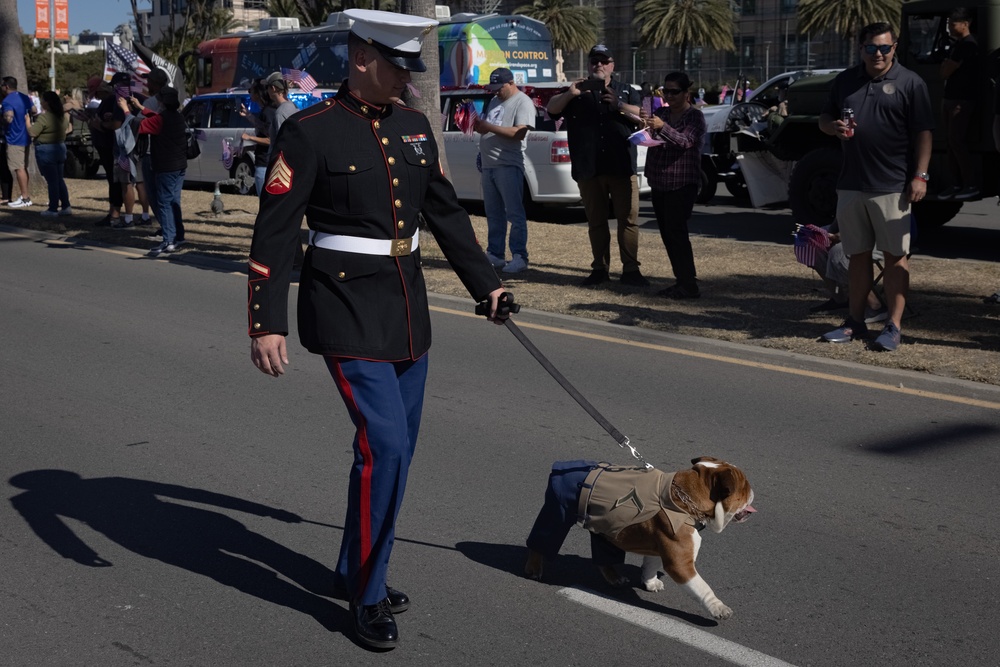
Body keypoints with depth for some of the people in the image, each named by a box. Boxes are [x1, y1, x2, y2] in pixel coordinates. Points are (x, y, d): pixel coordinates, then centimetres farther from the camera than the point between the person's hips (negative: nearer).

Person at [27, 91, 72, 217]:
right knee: (59, 179, 14)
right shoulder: (63, 116, 6)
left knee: (51, 180, -3)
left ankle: (53, 209, 2)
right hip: (60, 148, 7)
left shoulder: (43, 117, -19)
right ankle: (66, 206, 13)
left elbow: (32, 132, -23)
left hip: (46, 150, -7)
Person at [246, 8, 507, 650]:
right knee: (385, 444, -13)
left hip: (408, 308, 7)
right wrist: (267, 324, -15)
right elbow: (275, 234, -11)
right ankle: (369, 595, 4)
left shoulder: (414, 126, 8)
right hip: (348, 311, -7)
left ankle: (357, 568, 30)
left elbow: (447, 211, 17)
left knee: (397, 445, 12)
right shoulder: (309, 132, -11)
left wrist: (486, 283, 18)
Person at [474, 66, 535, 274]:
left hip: (508, 165, -8)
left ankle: (519, 257, -7)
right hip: (488, 165, 8)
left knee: (515, 213, -7)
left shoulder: (523, 102, -6)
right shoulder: (495, 101, 19)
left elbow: (519, 133, -17)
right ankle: (495, 254, 16)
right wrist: (478, 126, 1)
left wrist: (489, 127, -19)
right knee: (493, 214, 11)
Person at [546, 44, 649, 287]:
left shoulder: (626, 92, 15)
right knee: (596, 222, 6)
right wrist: (569, 94, -20)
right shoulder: (578, 92, 16)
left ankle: (630, 269, -4)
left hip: (622, 168, -1)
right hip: (589, 170, 1)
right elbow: (552, 108, 1)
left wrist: (620, 106, -16)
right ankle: (600, 269, 12)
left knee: (628, 219, -5)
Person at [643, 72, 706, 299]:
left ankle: (689, 285, -11)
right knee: (667, 233, 6)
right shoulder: (662, 113, 14)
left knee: (676, 231, -13)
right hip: (659, 183, 7)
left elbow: (686, 141, -22)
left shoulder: (694, 116, -6)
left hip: (682, 184, -7)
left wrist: (662, 127, -39)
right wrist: (647, 125, -12)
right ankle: (682, 280, 12)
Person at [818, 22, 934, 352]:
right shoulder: (845, 81, 11)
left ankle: (893, 327, 3)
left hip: (892, 186, -5)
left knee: (895, 255, -1)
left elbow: (923, 133, -5)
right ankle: (855, 322, 21)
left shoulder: (909, 83, -2)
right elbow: (824, 119, 19)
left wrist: (920, 176, -12)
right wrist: (834, 126, -5)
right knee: (858, 255, 12)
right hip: (851, 184, 5)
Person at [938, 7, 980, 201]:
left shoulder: (968, 44, -14)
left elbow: (944, 72, -15)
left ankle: (970, 185, -6)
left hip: (962, 101, -10)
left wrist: (946, 65, 3)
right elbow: (945, 70, 20)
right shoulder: (958, 44, 17)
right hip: (950, 98, 10)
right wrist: (947, 65, 2)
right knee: (952, 142, 8)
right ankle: (960, 183, 13)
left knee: (957, 142, -10)